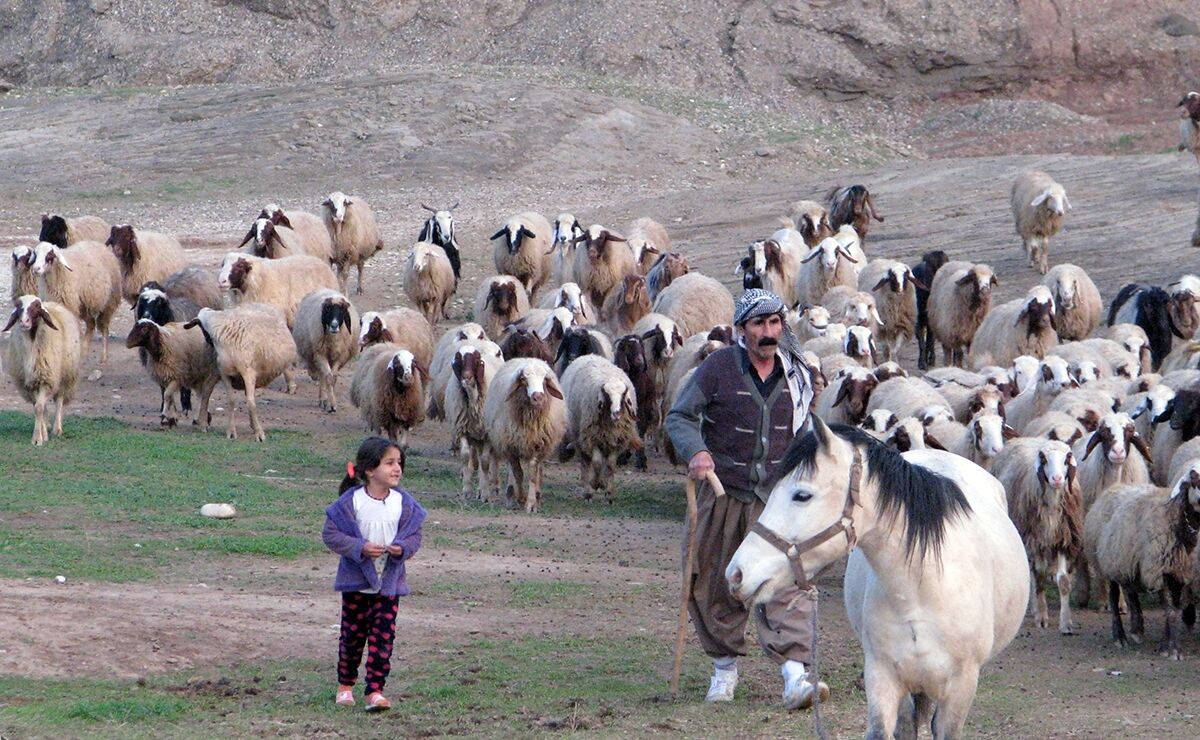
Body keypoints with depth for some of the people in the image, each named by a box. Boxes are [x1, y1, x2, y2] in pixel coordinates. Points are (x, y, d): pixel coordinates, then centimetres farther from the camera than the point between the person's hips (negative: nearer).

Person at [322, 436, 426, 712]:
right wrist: (360, 547, -21)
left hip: (389, 582, 2)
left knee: (383, 635, -3)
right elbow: (331, 534, -9)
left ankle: (375, 690, 0)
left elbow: (414, 535, 5)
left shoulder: (404, 503, -3)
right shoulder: (351, 501, -13)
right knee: (353, 633, 10)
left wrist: (402, 549, -17)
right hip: (357, 581, -2)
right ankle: (345, 685, 29)